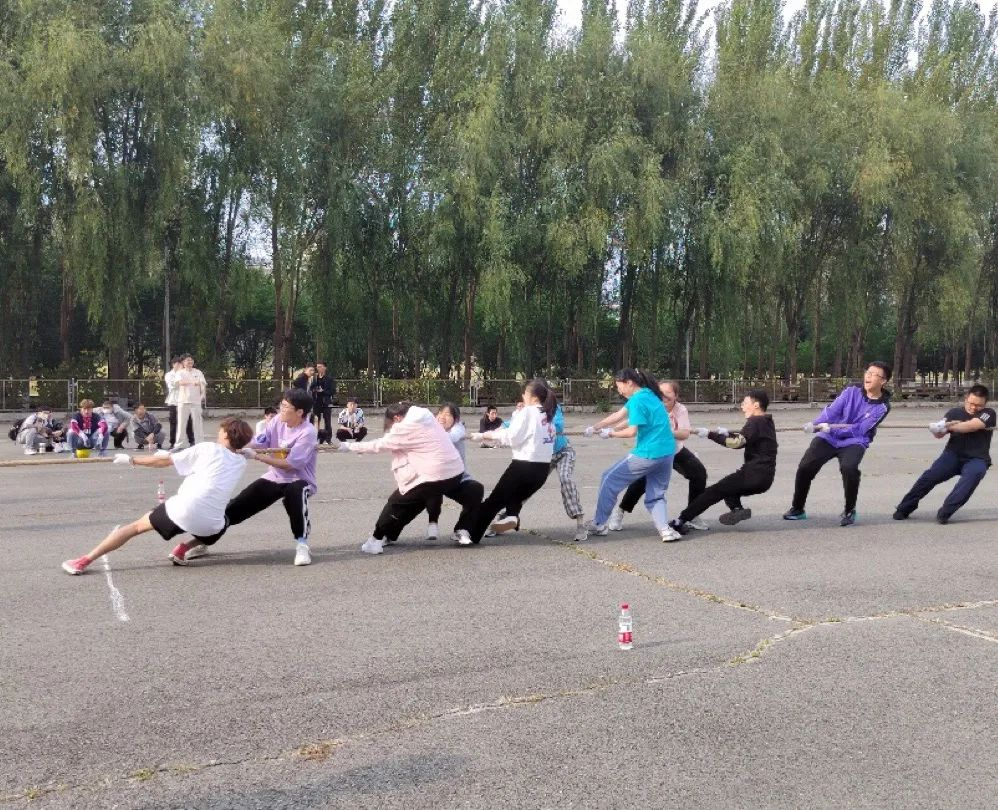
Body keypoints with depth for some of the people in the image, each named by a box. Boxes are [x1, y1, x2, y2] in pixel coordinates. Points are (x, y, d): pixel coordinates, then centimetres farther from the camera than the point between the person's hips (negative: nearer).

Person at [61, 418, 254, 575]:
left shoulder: (207, 448, 6)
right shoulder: (241, 463, 18)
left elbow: (163, 462, 10)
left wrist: (132, 460, 23)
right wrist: (171, 455, 40)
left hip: (185, 510, -3)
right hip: (211, 523, 3)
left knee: (136, 526, 15)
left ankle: (85, 561, 13)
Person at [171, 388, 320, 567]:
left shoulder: (307, 432, -23)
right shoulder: (278, 420, -4)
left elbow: (289, 464, -28)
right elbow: (258, 442, -6)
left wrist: (256, 456, -29)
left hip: (299, 481, -6)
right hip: (274, 478, 6)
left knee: (295, 492, -41)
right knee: (236, 507, -3)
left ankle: (302, 545, -27)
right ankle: (201, 543, 9)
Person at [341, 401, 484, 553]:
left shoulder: (406, 427, -7)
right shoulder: (425, 418, 16)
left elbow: (380, 444, 0)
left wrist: (351, 446, 11)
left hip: (433, 476, -6)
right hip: (456, 471, 6)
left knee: (398, 504, 7)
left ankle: (377, 540, 11)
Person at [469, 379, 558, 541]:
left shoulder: (527, 412, -9)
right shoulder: (547, 415, 13)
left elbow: (511, 438, -11)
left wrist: (489, 435, 2)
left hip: (524, 466, -7)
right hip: (543, 468, 7)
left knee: (494, 501, 3)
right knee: (516, 495, 26)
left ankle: (471, 535, 6)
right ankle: (511, 515, -3)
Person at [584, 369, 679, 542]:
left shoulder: (637, 400, -13)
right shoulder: (648, 395, 16)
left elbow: (632, 432, -17)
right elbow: (619, 415, 20)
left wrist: (611, 433, -1)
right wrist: (594, 427, 20)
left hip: (648, 454, -9)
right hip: (667, 453, 9)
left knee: (609, 480, 6)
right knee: (655, 495, 16)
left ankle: (599, 524, 14)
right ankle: (665, 529, -7)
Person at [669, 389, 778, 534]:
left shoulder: (755, 422, -11)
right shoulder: (766, 422, 17)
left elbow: (738, 443, -24)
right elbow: (746, 437, 28)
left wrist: (710, 434, -20)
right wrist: (727, 433, 11)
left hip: (754, 475, -9)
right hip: (765, 477, 9)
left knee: (713, 491, -6)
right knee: (727, 487, 25)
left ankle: (679, 522, -9)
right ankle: (736, 508, -1)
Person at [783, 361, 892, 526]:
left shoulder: (882, 407, -8)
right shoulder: (852, 391, -2)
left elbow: (859, 430, -15)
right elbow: (832, 409, -11)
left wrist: (831, 429, -25)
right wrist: (815, 424, -30)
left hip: (854, 441, -2)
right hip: (829, 437, 2)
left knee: (849, 468, -33)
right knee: (805, 467, -13)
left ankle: (849, 511, -8)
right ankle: (797, 509, 10)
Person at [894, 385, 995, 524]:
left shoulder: (988, 414, -2)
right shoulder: (954, 412, 7)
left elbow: (971, 426, -22)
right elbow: (939, 434, -3)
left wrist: (948, 426, -29)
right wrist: (937, 429, -27)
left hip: (976, 460, -2)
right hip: (953, 455, 2)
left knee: (975, 473, -36)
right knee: (930, 475, -24)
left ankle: (944, 512, -37)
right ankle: (904, 508, -12)